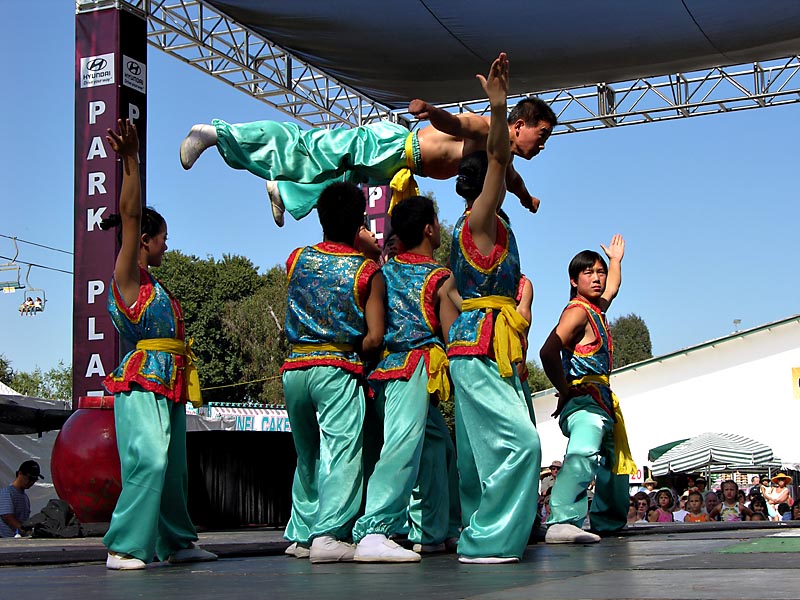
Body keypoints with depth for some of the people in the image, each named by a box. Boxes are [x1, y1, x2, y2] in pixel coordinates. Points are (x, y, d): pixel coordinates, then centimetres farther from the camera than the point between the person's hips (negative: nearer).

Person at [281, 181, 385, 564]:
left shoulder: (296, 260, 9)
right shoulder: (369, 272, -1)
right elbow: (375, 337, -8)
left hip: (295, 369, 5)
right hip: (337, 371, -4)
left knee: (307, 456, 17)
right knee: (340, 453, -6)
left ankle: (302, 534, 21)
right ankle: (328, 534, -17)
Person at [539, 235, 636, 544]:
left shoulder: (596, 308, 19)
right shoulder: (577, 310, -10)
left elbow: (612, 288, 46)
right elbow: (548, 351, -25)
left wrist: (616, 260, 57)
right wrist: (565, 390, -18)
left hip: (601, 403, 11)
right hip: (584, 400, -11)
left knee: (615, 464, 23)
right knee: (583, 454, -34)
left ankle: (607, 521, 38)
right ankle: (563, 521, -51)